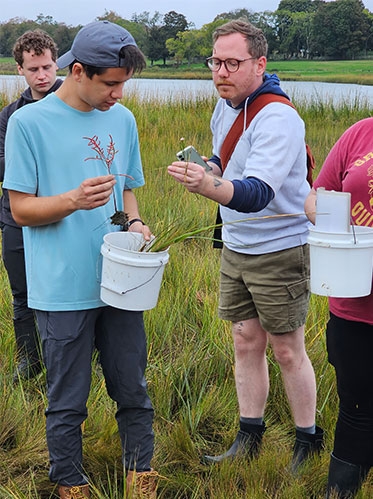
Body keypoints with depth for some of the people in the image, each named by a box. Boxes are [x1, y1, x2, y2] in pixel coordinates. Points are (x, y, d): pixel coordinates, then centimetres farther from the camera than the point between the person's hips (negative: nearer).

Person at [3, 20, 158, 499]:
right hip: (63, 291, -4)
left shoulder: (122, 120, 8)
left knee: (133, 392, 13)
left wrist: (134, 222, -3)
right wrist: (74, 200, -25)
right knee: (67, 403, 8)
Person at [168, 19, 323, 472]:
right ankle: (249, 439, 26)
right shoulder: (225, 105, 2)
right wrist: (208, 168, -1)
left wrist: (208, 186, -55)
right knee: (245, 343, 13)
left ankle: (308, 441, 21)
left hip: (279, 251, -7)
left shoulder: (278, 120, -24)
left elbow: (257, 194, -36)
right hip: (235, 248, 8)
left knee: (287, 351, 3)